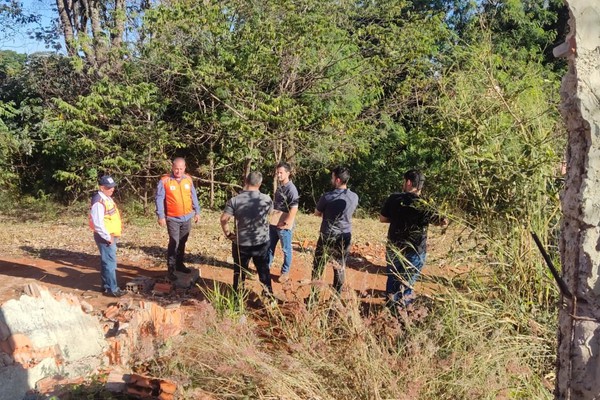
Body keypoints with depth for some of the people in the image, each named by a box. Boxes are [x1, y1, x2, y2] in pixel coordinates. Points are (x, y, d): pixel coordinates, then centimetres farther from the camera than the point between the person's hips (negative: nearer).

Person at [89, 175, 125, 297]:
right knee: (110, 262, -5)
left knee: (107, 261, 17)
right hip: (105, 237, -10)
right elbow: (98, 223, -25)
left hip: (111, 236, 10)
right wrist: (107, 237, -20)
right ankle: (111, 288, 2)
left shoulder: (107, 198, 11)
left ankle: (106, 285, 27)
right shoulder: (98, 202, -20)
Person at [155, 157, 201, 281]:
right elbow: (159, 199, -10)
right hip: (172, 218, -4)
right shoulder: (165, 181, -11)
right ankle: (170, 270, 0)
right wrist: (161, 216, -13)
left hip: (187, 217, 5)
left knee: (182, 243, 14)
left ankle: (179, 264, 28)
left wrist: (197, 211, 10)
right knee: (174, 243, -8)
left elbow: (193, 196, 10)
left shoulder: (188, 179, 3)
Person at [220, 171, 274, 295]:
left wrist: (228, 234, -1)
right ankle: (268, 296, 30)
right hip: (262, 242, 1)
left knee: (239, 272, 17)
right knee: (264, 270, 18)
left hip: (241, 243, -1)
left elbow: (223, 219, -16)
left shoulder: (235, 200, -14)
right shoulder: (267, 199, -8)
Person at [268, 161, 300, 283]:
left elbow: (294, 209, -20)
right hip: (273, 223, 8)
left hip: (284, 225, -8)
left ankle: (285, 272, 21)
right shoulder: (279, 186, 8)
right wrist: (272, 218, 14)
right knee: (269, 247, 17)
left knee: (286, 249, 8)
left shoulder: (291, 189, -16)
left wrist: (285, 223, -18)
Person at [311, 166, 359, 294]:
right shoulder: (354, 197, -3)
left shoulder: (327, 197, -16)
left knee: (318, 265, 10)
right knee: (340, 266, 15)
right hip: (345, 236, 4)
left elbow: (317, 213, 0)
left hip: (327, 236, -4)